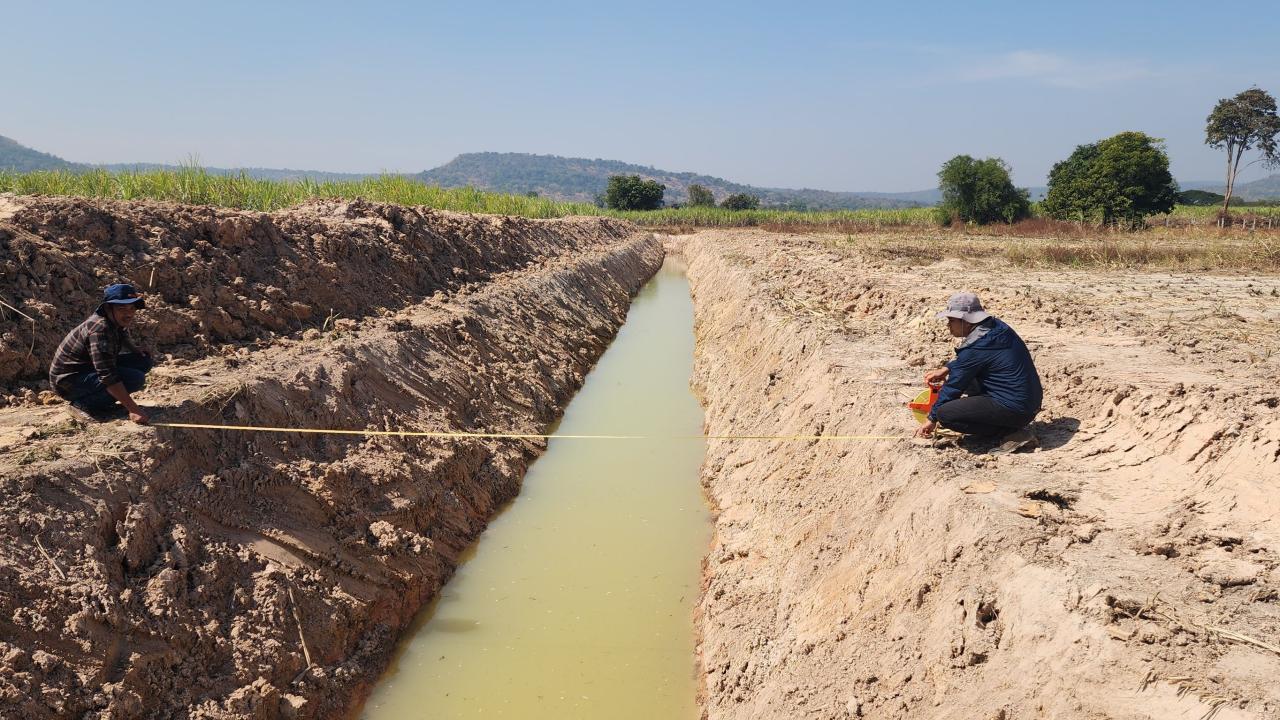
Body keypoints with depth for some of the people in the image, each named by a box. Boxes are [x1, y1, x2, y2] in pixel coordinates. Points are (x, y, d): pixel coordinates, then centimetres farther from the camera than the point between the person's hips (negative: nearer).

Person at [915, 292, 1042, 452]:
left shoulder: (975, 348, -19)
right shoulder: (996, 327, 6)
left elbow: (953, 386, -9)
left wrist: (932, 419, 3)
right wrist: (946, 369, 13)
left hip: (1016, 410, -10)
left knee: (944, 413, -15)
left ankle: (1012, 432, -8)